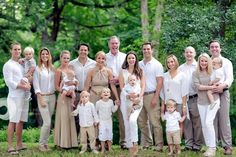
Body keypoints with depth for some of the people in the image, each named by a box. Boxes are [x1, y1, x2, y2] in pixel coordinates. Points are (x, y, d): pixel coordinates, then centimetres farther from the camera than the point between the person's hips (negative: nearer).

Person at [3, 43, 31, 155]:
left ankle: (19, 144, 15)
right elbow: (9, 82, -10)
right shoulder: (8, 65, -3)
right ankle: (10, 146, -8)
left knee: (21, 120, 9)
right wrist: (23, 86, -13)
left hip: (24, 96, 7)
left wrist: (28, 84, 1)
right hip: (14, 97, -7)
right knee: (13, 121, -9)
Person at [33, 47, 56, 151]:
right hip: (42, 97, -4)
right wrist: (41, 99, -12)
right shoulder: (37, 69, -3)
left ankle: (46, 143, 15)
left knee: (48, 122, 6)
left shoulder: (52, 68, 10)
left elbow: (55, 83, 12)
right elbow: (36, 85, -7)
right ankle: (41, 144, 3)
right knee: (47, 122, -10)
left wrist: (56, 97, 2)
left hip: (52, 97, 5)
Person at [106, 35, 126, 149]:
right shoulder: (105, 57, 13)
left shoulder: (124, 57, 12)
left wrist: (118, 78, -11)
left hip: (121, 88, 0)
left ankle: (123, 140, 0)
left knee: (122, 115, -4)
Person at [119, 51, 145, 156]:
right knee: (127, 123, 2)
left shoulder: (140, 72, 10)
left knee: (133, 120, -23)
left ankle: (135, 143, -15)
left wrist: (139, 97, -11)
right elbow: (122, 87, 4)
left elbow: (143, 86, 5)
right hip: (125, 99, 2)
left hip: (137, 100, -1)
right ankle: (129, 146, 11)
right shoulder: (123, 72, 10)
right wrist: (129, 95, -13)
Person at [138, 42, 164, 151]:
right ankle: (146, 143, 19)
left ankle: (159, 145, -2)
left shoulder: (157, 64, -1)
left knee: (155, 122, -7)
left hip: (151, 95, -5)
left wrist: (155, 97, -13)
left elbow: (160, 82, -6)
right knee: (142, 122, 9)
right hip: (140, 95, 5)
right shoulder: (139, 64, 12)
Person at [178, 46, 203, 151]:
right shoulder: (180, 68, 13)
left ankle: (197, 145, 6)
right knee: (186, 122, 6)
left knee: (197, 122, -1)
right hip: (184, 98, 3)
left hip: (195, 98, -3)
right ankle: (188, 144, 12)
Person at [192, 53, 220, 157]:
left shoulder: (213, 72, 0)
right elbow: (198, 86, -12)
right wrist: (211, 87, -16)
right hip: (201, 102, 3)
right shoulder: (195, 73, 0)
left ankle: (212, 148, -6)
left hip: (213, 100, -3)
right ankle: (208, 147, 15)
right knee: (203, 125, 5)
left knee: (208, 122, -15)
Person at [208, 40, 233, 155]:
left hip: (222, 93, -2)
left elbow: (230, 78, -8)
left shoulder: (226, 62, 5)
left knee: (224, 119, -4)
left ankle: (227, 146, -2)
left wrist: (223, 86, -28)